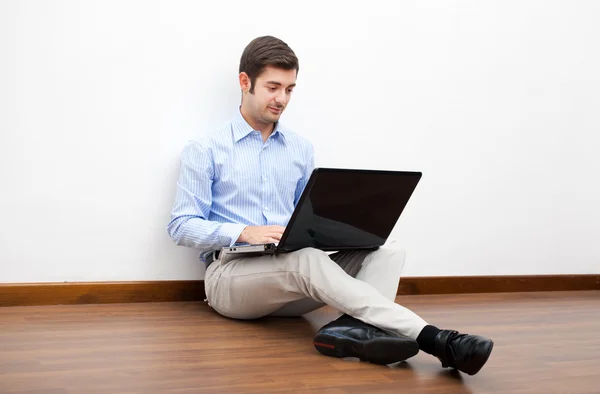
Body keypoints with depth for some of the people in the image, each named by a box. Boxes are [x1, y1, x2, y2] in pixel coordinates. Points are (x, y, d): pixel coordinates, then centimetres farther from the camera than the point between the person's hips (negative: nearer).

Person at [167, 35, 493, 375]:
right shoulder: (205, 151, 4)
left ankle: (353, 326, -49)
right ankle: (433, 339, -45)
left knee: (386, 251, -17)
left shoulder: (301, 149, 17)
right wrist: (244, 233, -19)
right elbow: (182, 226, -2)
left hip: (289, 280, 5)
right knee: (307, 260, -36)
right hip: (231, 276, -5)